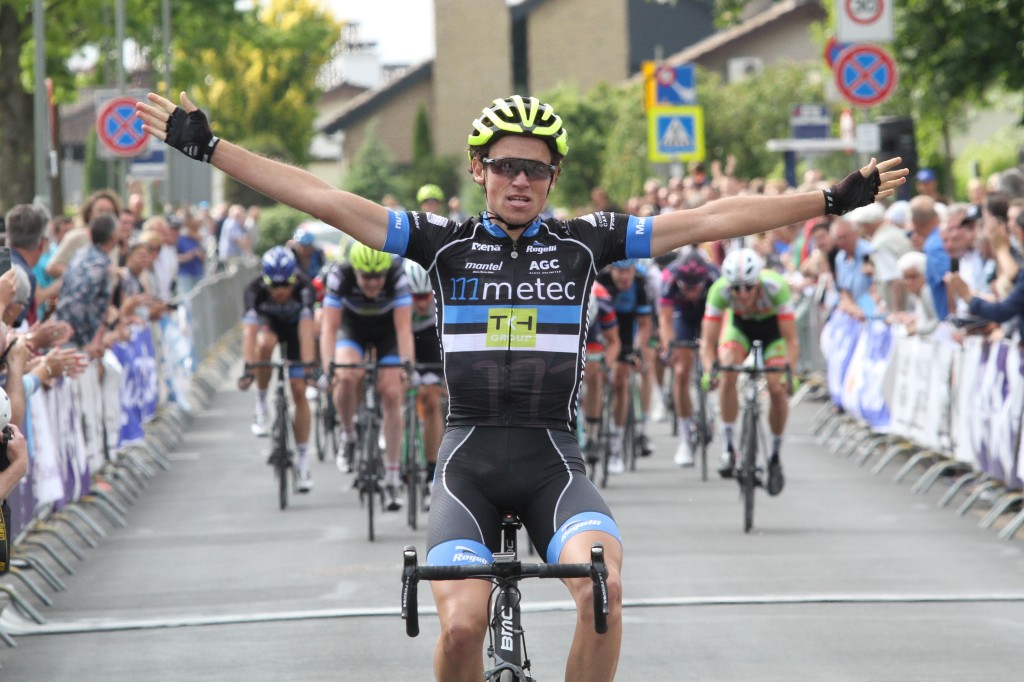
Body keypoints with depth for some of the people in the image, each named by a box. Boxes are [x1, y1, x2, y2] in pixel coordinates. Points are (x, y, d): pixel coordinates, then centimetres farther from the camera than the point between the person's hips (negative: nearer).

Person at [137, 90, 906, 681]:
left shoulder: (585, 242, 6)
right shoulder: (445, 244, 4)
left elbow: (712, 220, 3)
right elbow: (322, 199, 1)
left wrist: (839, 199, 0)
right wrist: (207, 147, -4)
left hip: (554, 460, 0)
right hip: (468, 460, 0)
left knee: (603, 587, -29)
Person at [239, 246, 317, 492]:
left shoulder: (303, 287, -36)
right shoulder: (255, 289, -35)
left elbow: (306, 330, -44)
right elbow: (249, 330, -44)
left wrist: (308, 365, -53)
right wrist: (248, 368, -55)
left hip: (295, 326, 0)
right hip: (268, 324, 0)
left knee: (298, 391, -8)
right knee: (265, 343, -36)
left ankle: (303, 459, 1)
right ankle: (261, 403, -15)